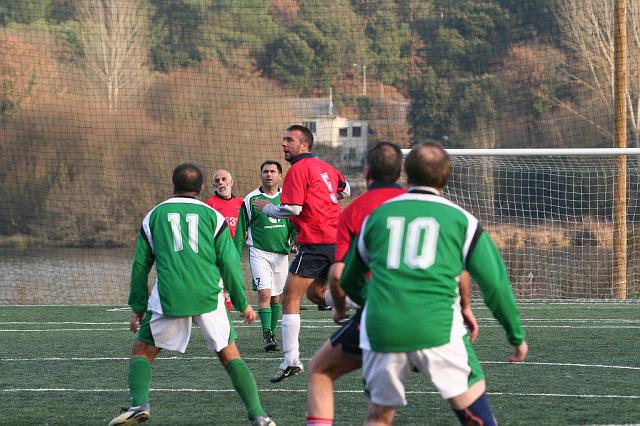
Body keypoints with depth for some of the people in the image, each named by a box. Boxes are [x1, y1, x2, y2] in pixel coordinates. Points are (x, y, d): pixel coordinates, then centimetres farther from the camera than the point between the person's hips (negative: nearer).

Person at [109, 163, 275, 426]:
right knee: (230, 356, 10)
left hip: (168, 297, 0)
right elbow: (229, 264, 8)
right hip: (208, 297, 1)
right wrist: (243, 304, 16)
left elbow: (140, 265, 15)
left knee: (142, 352, 14)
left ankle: (139, 404, -10)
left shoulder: (154, 215, 15)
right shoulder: (213, 216, 12)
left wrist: (138, 307, 23)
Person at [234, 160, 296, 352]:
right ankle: (266, 334, -15)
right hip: (259, 252, -3)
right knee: (264, 293, -16)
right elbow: (241, 230, 3)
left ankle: (271, 334, 19)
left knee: (276, 297, 8)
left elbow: (294, 225, 14)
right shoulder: (251, 200, -1)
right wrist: (236, 257, 1)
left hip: (281, 254, 3)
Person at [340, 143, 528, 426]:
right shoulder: (460, 219, 9)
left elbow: (349, 281, 26)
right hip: (438, 329, -2)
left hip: (380, 330, 2)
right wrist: (517, 336, 15)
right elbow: (494, 283, 6)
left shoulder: (376, 216, 16)